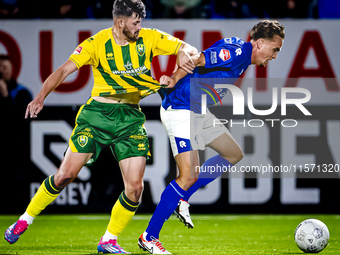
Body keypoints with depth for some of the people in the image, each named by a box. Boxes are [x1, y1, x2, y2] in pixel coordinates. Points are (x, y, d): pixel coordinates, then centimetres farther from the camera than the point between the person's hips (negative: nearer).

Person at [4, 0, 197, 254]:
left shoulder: (149, 38, -1)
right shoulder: (97, 43, -10)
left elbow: (188, 48, 2)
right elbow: (65, 69, -16)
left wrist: (184, 53, -24)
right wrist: (42, 96, -31)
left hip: (131, 117, 3)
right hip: (97, 112, -2)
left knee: (135, 186, -8)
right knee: (66, 175, -6)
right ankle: (24, 221, 13)